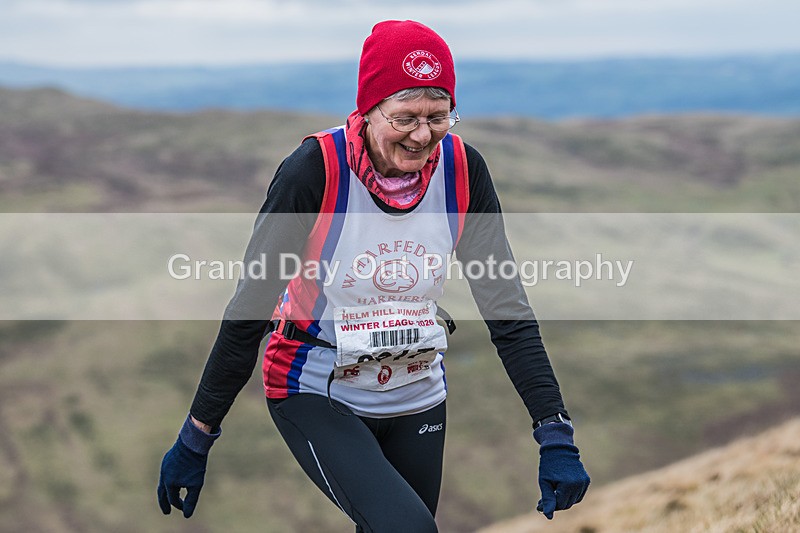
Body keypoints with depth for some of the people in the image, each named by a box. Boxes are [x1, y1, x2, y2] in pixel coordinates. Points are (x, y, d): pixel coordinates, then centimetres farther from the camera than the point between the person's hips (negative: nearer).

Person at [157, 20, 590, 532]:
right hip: (317, 395, -4)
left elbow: (507, 306, -8)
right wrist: (195, 440, -12)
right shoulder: (316, 170, -22)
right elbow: (250, 311, -16)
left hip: (418, 396, 5)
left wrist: (556, 434, -14)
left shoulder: (462, 169, -12)